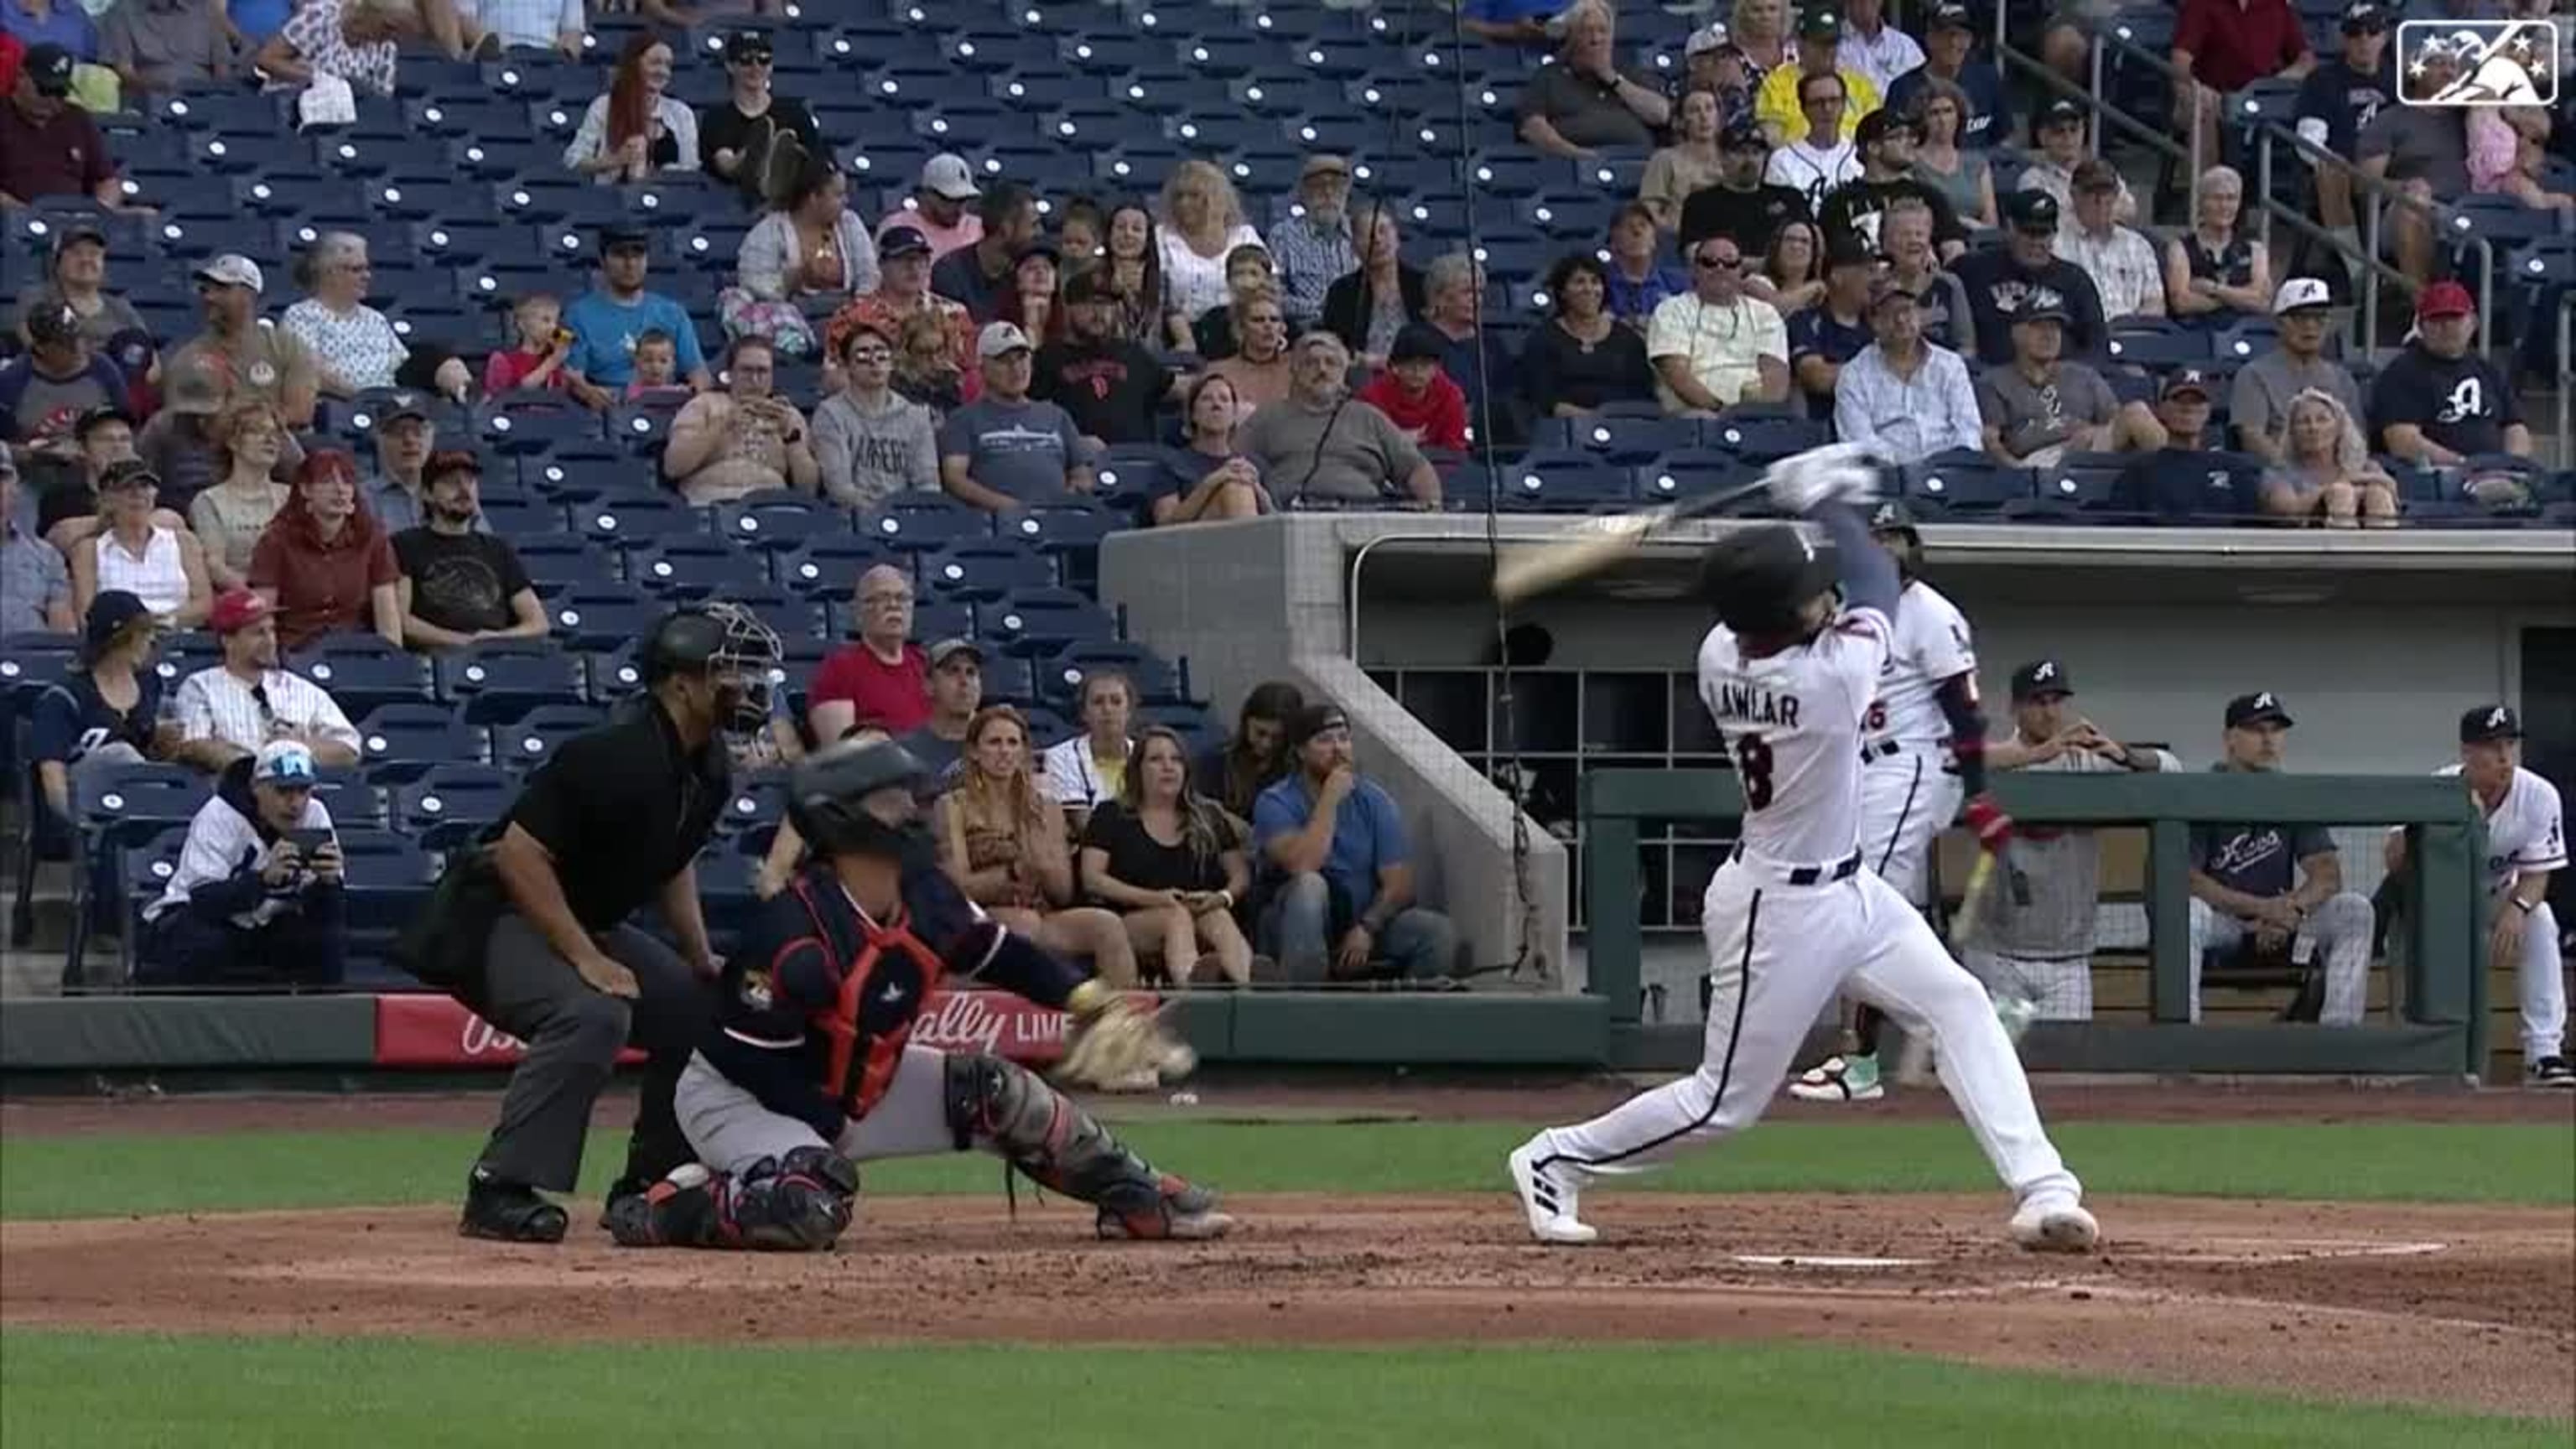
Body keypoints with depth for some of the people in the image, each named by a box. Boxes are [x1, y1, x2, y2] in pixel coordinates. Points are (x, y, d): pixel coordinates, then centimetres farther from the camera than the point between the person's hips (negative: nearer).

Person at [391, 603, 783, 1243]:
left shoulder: (709, 768, 1)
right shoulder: (617, 754, -27)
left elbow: (675, 862, 18)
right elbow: (518, 854, -28)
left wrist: (703, 963, 7)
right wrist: (586, 958, -29)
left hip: (589, 924, 10)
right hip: (494, 916, -10)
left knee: (701, 1009, 6)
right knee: (592, 1013, -32)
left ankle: (649, 1186, 17)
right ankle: (501, 1190, -28)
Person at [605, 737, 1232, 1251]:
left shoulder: (924, 899, -7)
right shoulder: (797, 933, -31)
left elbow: (1000, 953, 8)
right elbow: (755, 1057, -26)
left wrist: (1088, 1000, -5)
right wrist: (834, 1128, -21)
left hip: (863, 1084, 9)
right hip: (735, 1095, -9)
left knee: (1000, 1094, 2)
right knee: (813, 1209, -37)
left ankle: (1137, 1199, 15)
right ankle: (669, 1207, -15)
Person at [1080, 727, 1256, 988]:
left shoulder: (1208, 817, 22)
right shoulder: (1112, 817, 13)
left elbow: (1241, 876, 19)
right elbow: (1092, 879, 0)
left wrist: (1223, 897, -7)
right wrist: (1152, 898, -14)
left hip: (1202, 911, 2)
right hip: (1134, 921, -2)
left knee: (1219, 917, -32)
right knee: (1178, 916, -36)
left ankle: (1245, 986, -64)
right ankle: (1187, 988, -68)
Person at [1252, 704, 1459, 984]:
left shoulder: (1375, 801, 1)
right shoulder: (1275, 803, -9)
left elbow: (1398, 884, -4)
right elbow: (1302, 867, -27)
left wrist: (1367, 928, -21)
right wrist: (1329, 800, -22)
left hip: (1364, 925, 3)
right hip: (1297, 933, -3)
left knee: (1439, 932, -21)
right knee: (1310, 885, -35)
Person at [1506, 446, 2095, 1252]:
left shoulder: (1719, 657, -10)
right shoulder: (1832, 676, -30)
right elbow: (1877, 595, -11)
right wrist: (1829, 506, 3)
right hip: (1782, 912, -9)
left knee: (1957, 1005, 2)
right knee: (1727, 1101, 4)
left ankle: (2041, 1189, -3)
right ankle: (1556, 1162, 21)